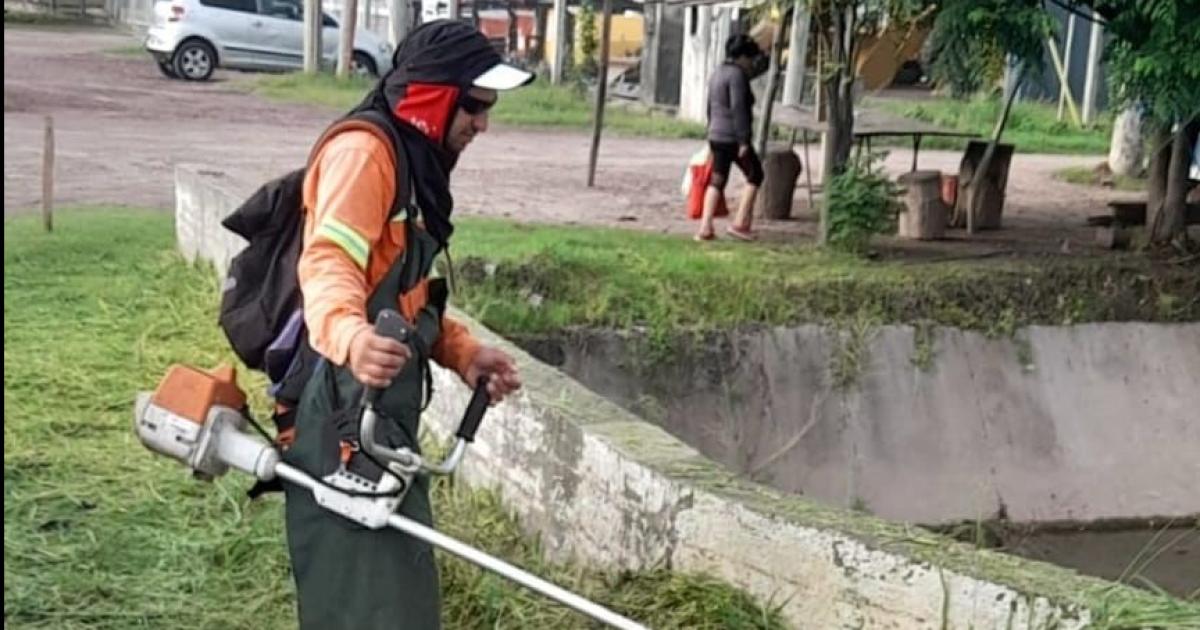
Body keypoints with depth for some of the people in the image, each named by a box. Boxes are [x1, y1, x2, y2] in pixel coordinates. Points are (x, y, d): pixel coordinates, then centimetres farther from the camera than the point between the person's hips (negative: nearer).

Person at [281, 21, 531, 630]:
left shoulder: (409, 160, 20)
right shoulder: (363, 151, -12)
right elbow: (327, 262, -28)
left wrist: (465, 352, 13)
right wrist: (351, 337, -48)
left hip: (377, 406, 10)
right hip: (345, 404, -10)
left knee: (395, 576, 15)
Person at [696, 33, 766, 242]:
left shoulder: (717, 73, 15)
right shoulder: (737, 75, -13)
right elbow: (738, 109, -20)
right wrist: (744, 140, -20)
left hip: (715, 136, 8)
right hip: (733, 137, -8)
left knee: (717, 181, 11)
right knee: (755, 175, 7)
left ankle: (705, 228, 5)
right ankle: (740, 223, 2)